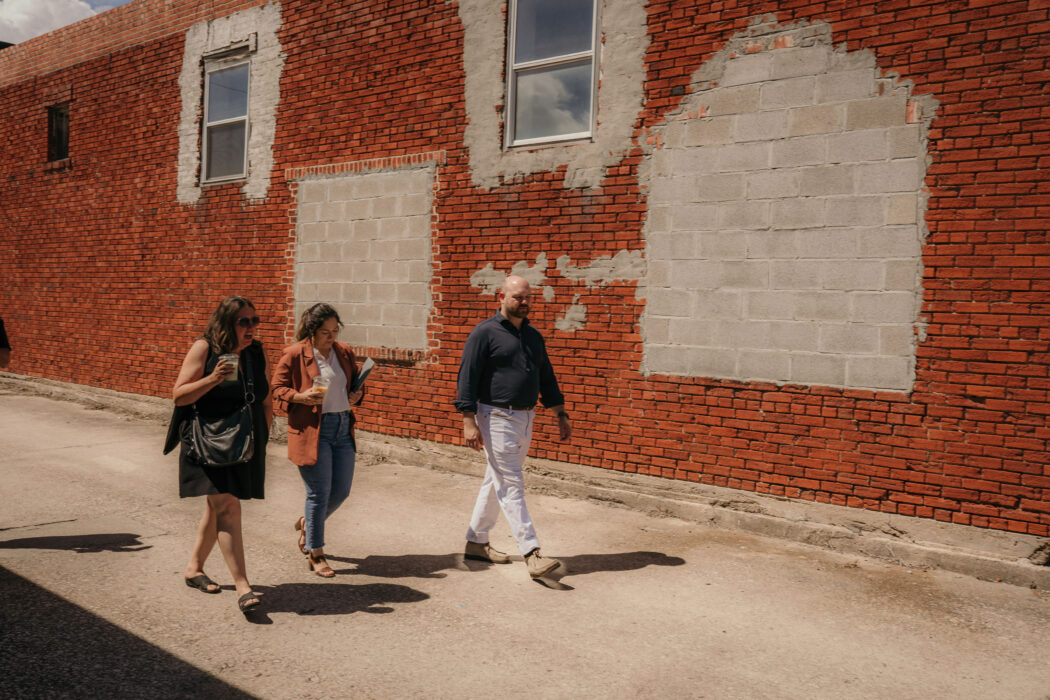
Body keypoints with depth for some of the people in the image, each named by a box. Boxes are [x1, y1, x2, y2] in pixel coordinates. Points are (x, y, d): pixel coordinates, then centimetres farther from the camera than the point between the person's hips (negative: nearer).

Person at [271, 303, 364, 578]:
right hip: (312, 430, -6)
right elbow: (278, 389, -2)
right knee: (319, 493, -1)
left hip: (343, 427, 6)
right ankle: (315, 555, 15)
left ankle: (307, 523, 39)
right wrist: (300, 397, -20)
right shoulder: (294, 355, -5)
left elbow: (355, 380, 24)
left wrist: (357, 394, 2)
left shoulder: (345, 352, 11)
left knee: (341, 491, 11)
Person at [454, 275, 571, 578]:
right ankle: (532, 554, -8)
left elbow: (546, 378, 20)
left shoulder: (533, 336, 14)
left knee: (496, 482, 15)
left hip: (524, 419, 7)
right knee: (511, 486, -7)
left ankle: (476, 542, 27)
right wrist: (469, 421, -18)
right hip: (497, 418, -7)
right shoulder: (485, 332, -7)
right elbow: (467, 377, -11)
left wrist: (561, 415, 15)